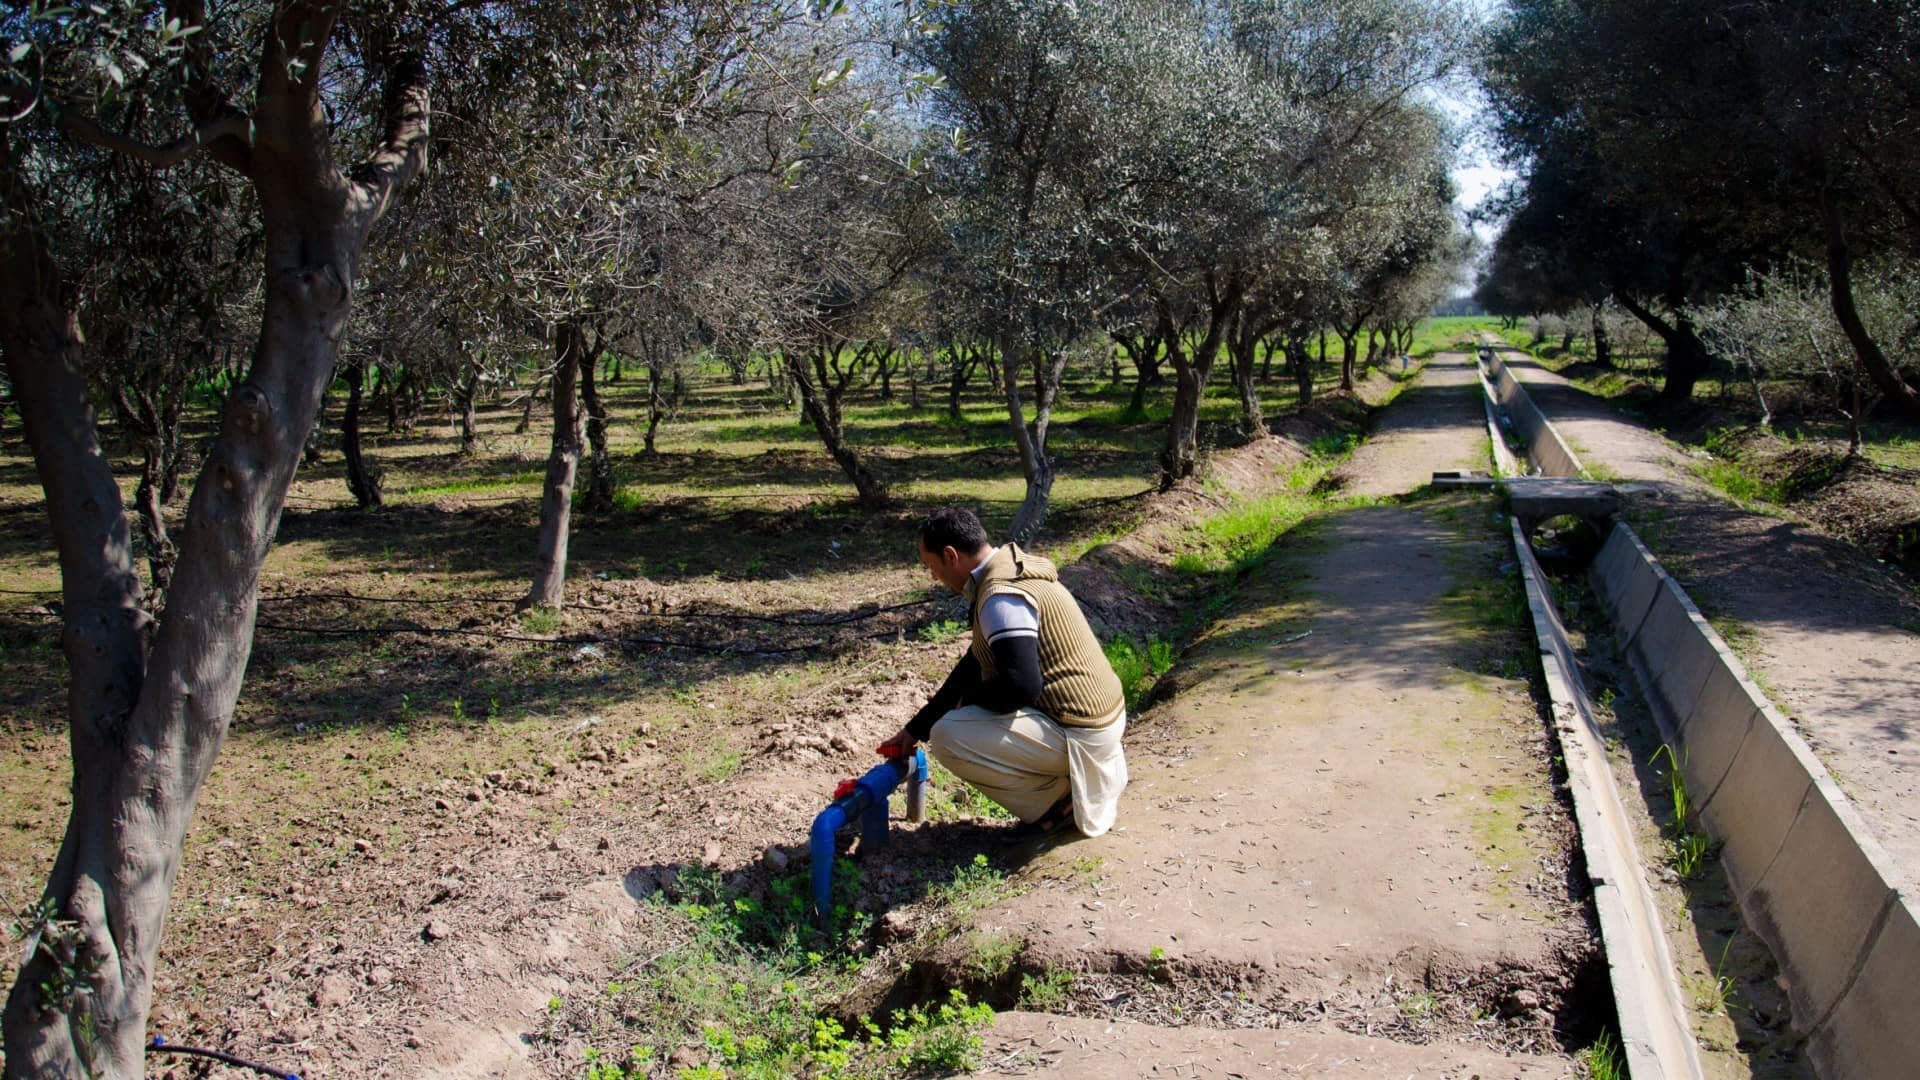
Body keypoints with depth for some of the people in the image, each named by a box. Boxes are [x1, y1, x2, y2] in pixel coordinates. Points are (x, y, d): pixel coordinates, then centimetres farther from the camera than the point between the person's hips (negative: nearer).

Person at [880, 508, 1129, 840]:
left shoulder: (1001, 597, -22)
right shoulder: (1011, 571, 10)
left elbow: (1020, 685, -30)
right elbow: (975, 664, 18)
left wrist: (969, 700, -7)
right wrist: (917, 727, 20)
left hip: (1081, 734, -10)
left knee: (948, 736, -17)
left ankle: (1060, 802, -3)